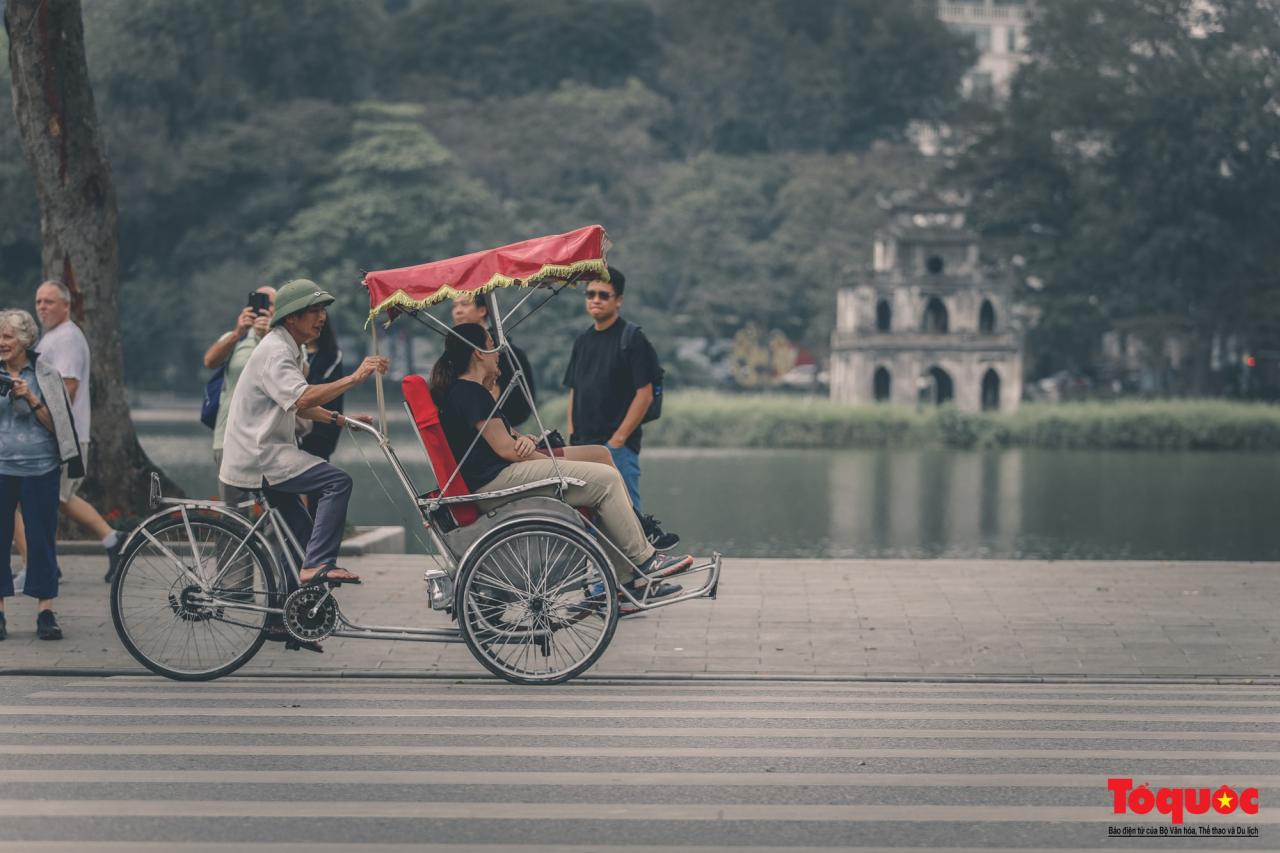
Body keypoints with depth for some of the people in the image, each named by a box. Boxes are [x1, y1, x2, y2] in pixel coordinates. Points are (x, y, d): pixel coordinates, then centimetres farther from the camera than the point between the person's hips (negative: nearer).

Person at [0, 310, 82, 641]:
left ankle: (46, 611, 8)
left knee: (41, 538, 1)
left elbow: (55, 425, 0)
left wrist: (30, 398, -13)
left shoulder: (45, 375, 2)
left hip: (39, 469, -2)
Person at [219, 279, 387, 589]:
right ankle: (317, 565, -26)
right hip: (258, 456, -11)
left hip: (266, 450, 11)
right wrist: (354, 378, -36)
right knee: (338, 481, -23)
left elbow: (296, 406, 26)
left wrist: (339, 419, 12)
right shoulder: (275, 351, -16)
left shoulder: (289, 350, 17)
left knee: (302, 530, 18)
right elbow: (303, 398, -32)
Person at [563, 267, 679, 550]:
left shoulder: (632, 340, -7)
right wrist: (572, 437, 8)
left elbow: (644, 394, -11)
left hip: (618, 445, -7)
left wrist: (618, 438, -15)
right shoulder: (583, 341, 14)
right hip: (583, 444, 7)